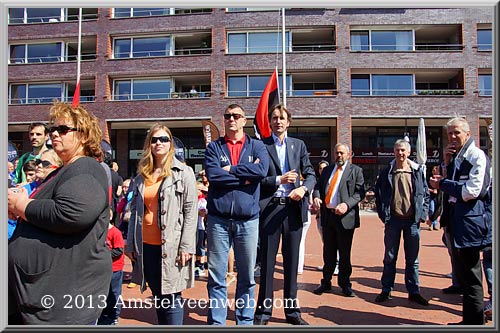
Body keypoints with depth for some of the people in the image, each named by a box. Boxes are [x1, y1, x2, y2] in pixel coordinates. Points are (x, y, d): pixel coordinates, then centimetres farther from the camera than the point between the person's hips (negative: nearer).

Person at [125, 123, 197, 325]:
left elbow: (191, 211, -8)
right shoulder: (141, 176, 13)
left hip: (170, 246, -5)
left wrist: (186, 246, -13)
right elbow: (135, 212, 14)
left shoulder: (183, 173, -3)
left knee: (171, 298, 1)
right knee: (158, 297, 16)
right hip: (146, 246, 5)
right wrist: (130, 244, 10)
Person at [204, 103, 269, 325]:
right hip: (218, 219, 0)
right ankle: (216, 321, 18)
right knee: (216, 276, 5)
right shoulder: (214, 147, 8)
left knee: (247, 276, 11)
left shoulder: (257, 146, 8)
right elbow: (212, 175, -10)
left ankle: (245, 321, 26)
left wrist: (230, 170, -9)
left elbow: (262, 170, -12)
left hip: (248, 219, 1)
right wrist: (245, 176, -8)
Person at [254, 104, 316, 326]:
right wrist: (278, 179, -14)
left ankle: (292, 310, 24)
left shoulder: (299, 145, 12)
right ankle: (264, 311, 18)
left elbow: (310, 174, 9)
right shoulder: (261, 145, 2)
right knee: (267, 261, 5)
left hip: (294, 207, 3)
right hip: (269, 207, -3)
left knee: (292, 260, 11)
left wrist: (304, 188, -10)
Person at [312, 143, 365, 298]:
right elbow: (318, 187, 13)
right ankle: (326, 282, 24)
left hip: (345, 217, -4)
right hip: (327, 215, 4)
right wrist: (316, 197, -10)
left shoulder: (356, 171, 2)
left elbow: (360, 192, -7)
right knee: (328, 252, 12)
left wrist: (347, 204, -23)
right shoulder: (327, 170, 15)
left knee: (345, 253, 6)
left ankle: (345, 284, 20)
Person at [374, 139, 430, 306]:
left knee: (412, 259, 10)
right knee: (390, 257, 8)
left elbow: (425, 193, 9)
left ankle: (413, 292, 21)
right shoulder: (387, 172, 2)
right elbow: (378, 192, 7)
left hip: (413, 220, 1)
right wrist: (382, 213, 0)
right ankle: (386, 290, 18)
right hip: (393, 219, 0)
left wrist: (423, 214, 0)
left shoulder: (418, 170, 4)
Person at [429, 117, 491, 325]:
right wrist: (446, 163, 4)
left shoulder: (477, 156, -11)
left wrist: (442, 184, -11)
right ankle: (468, 319, 30)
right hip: (455, 222, 9)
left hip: (470, 221, -9)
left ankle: (474, 322, 11)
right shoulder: (455, 157, 14)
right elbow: (448, 185, 15)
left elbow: (472, 191, -20)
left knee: (471, 278, -1)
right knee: (463, 276, 17)